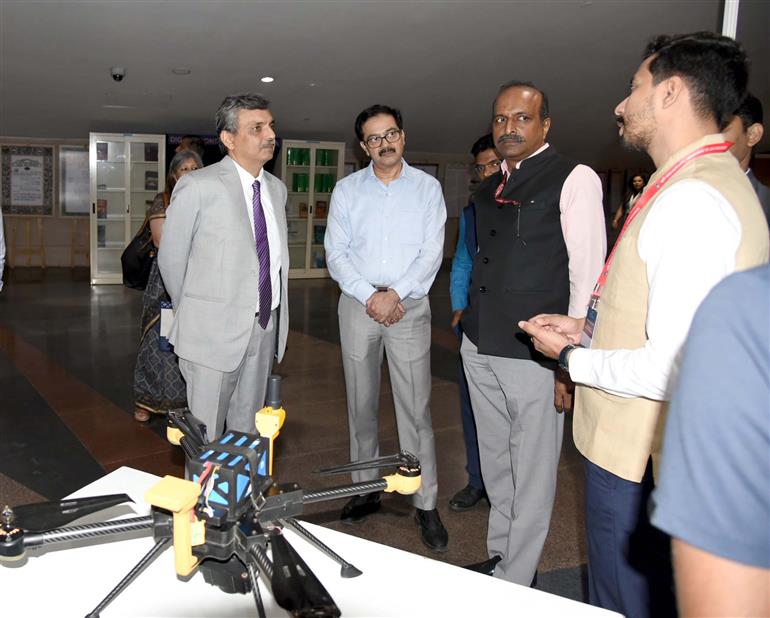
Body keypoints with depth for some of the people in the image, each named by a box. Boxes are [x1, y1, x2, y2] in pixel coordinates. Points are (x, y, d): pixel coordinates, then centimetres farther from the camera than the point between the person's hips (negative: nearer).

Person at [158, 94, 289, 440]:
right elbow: (171, 259, -2)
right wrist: (192, 315, 8)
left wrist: (272, 317, 10)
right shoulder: (198, 186, -11)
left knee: (247, 430, 17)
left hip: (266, 328, 6)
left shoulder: (277, 189, 9)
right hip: (215, 331, -5)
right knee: (205, 435, 6)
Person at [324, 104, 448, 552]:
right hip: (358, 304, 2)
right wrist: (370, 296, -12)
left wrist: (394, 294, -14)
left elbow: (431, 253, -4)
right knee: (361, 405, 10)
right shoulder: (347, 190, 6)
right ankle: (366, 490, 23)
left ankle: (426, 504, 5)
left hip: (409, 305, -2)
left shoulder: (427, 188, 2)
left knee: (416, 408, -3)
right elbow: (336, 254, 0)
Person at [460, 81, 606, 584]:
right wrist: (474, 332, 12)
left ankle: (515, 581, 19)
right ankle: (499, 557, 34)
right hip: (481, 349, 7)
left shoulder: (574, 179, -6)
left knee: (532, 472, 3)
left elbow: (587, 276, -11)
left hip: (535, 354, -7)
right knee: (495, 464, 18)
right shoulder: (488, 190, 15)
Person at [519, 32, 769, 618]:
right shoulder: (708, 182, 10)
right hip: (636, 448, 10)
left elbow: (672, 370, -28)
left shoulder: (692, 200, -23)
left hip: (642, 465, -10)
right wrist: (589, 328, 10)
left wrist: (571, 356, -13)